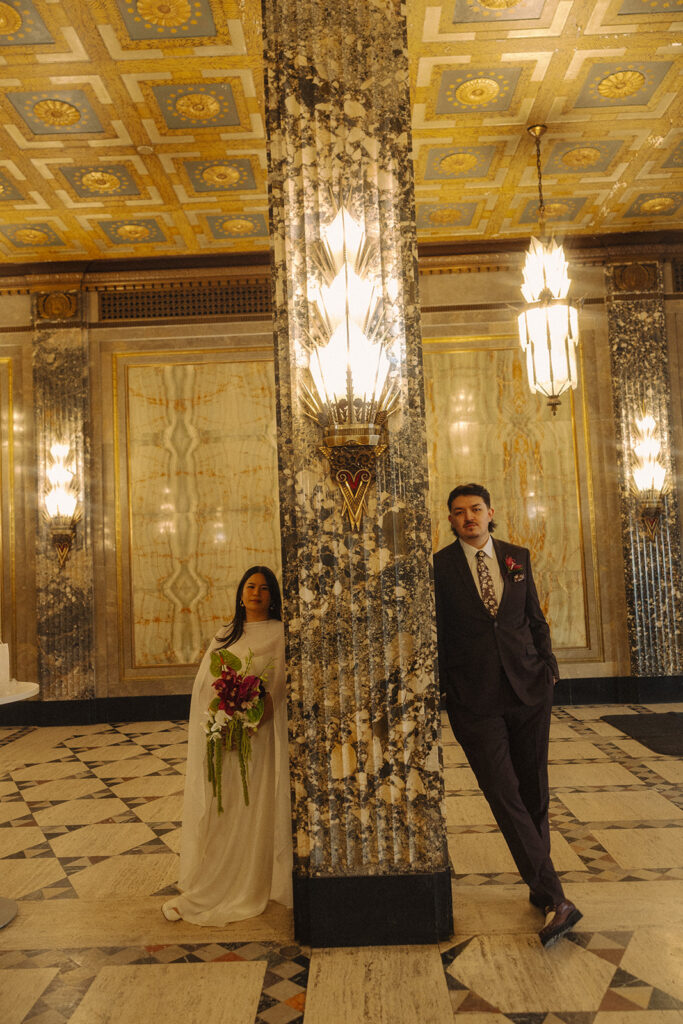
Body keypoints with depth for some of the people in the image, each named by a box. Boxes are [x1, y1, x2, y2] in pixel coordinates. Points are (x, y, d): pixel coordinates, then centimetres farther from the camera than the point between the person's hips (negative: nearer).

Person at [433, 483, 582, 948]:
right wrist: (443, 689, -3)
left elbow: (535, 618, 14)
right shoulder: (439, 566, -3)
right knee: (505, 796, -5)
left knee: (534, 792, 13)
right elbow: (437, 634, -1)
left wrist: (548, 664, 4)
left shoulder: (518, 557, 8)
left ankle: (539, 886, 31)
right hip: (475, 699, -3)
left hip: (529, 687, 4)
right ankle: (556, 899, 4)